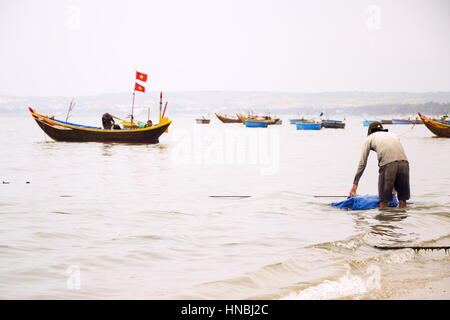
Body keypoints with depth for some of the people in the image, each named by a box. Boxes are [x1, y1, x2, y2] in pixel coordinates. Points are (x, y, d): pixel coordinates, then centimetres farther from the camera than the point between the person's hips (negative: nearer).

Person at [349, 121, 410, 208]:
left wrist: (355, 184, 28)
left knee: (384, 200, 3)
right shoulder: (393, 135, 35)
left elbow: (362, 163, 22)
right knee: (402, 199, 12)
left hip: (387, 164, -4)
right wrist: (394, 184, 40)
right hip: (404, 162, 4)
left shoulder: (369, 138, 24)